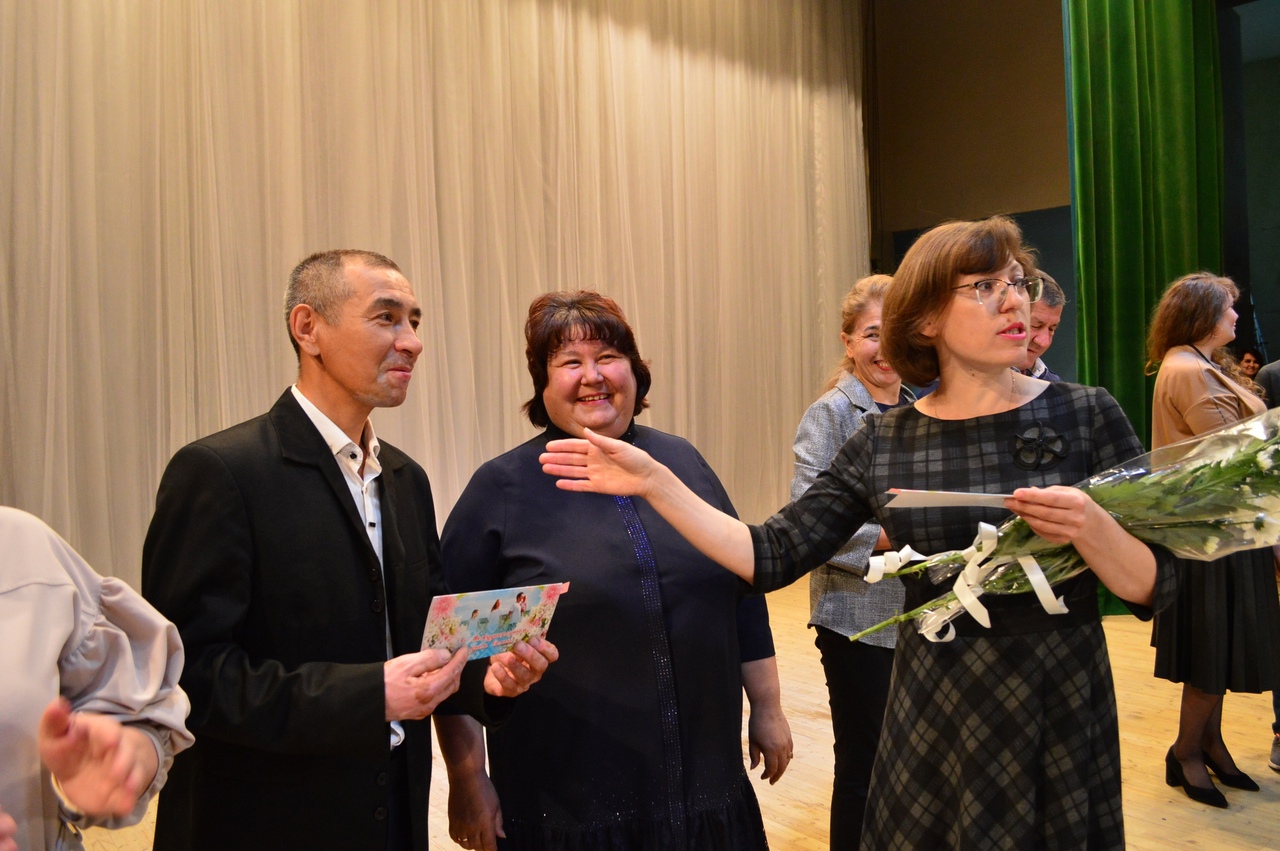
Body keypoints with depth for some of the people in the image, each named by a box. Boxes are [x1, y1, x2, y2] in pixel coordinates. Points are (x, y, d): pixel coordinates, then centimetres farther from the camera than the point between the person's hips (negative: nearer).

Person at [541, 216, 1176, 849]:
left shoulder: (1086, 414, -7)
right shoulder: (884, 440, -4)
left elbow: (1153, 590, -5)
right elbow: (771, 558, -7)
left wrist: (1090, 529, -26)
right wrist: (654, 481, -14)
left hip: (1062, 726, -1)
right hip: (930, 727, 1)